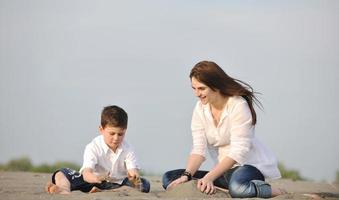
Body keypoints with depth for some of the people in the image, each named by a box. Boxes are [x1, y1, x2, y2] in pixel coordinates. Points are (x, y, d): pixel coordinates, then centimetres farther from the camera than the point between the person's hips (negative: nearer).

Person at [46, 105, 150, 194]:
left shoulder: (127, 149, -7)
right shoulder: (93, 147, -15)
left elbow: (133, 171, -19)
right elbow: (86, 173, -30)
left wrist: (135, 179, -46)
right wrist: (96, 178, -54)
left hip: (116, 184, 2)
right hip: (93, 182, -1)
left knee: (144, 184, -26)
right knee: (61, 173, -18)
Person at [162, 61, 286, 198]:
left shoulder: (238, 105, -17)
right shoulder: (200, 108, 2)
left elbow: (238, 151, -22)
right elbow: (198, 149, -4)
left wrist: (209, 177, -32)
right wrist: (186, 176, -23)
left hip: (251, 165, -7)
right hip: (223, 170, 7)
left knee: (238, 188, -42)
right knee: (169, 179, -8)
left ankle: (278, 192, -15)